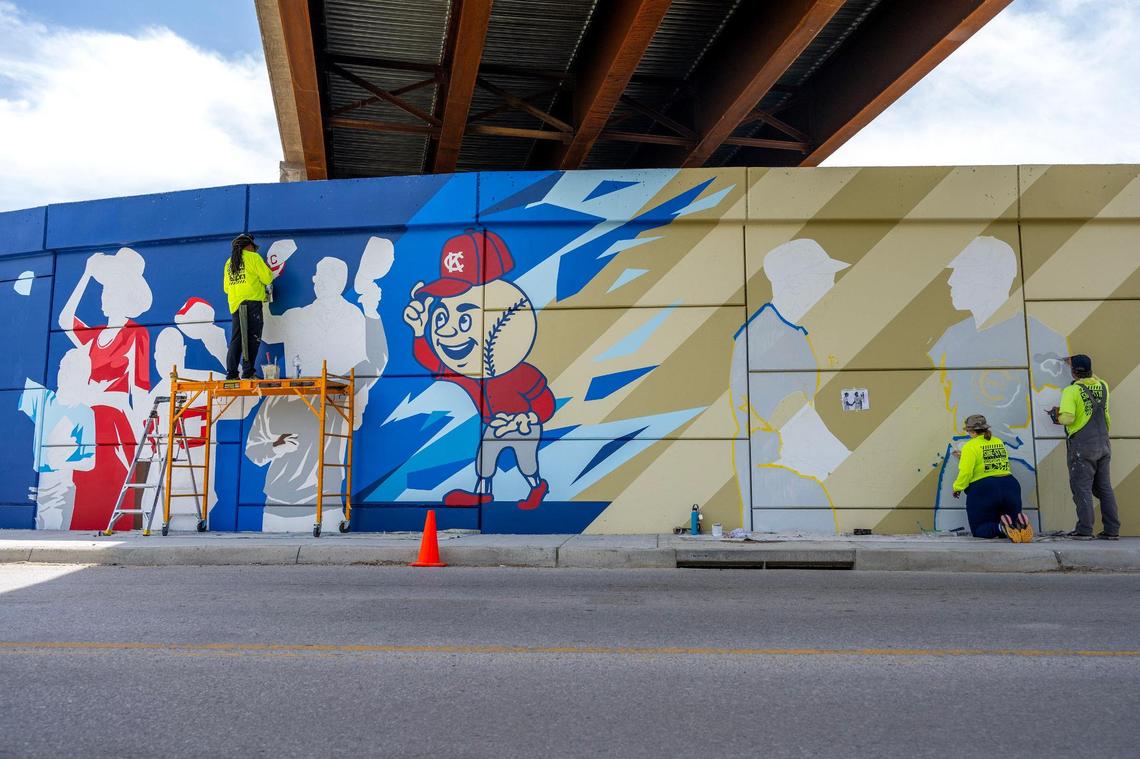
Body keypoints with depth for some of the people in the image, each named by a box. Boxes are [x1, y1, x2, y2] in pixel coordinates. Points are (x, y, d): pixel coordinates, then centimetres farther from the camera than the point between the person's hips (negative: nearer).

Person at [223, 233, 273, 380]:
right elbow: (267, 279, -3)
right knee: (253, 339, -4)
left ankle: (231, 374, 0)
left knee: (236, 339, 6)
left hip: (235, 304, 6)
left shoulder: (229, 262, 19)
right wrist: (268, 271, 18)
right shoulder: (253, 257, 1)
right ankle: (248, 373, -10)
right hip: (252, 302, -6)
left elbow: (226, 288, 22)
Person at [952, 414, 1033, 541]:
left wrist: (957, 488, 0)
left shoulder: (970, 446, -7)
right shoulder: (999, 443, 13)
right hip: (1010, 487, 6)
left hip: (983, 491, -5)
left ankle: (1002, 527, -22)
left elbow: (966, 472, -17)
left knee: (978, 530, 9)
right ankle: (1019, 524, -17)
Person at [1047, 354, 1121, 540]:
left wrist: (1057, 416, -2)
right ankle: (1112, 530, 12)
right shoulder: (1102, 387, 7)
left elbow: (1067, 418, -23)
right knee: (1104, 488, 11)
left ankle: (1084, 530, -5)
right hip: (1103, 445, 6)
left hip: (1082, 446, -6)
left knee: (1082, 488, -3)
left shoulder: (1071, 391, -13)